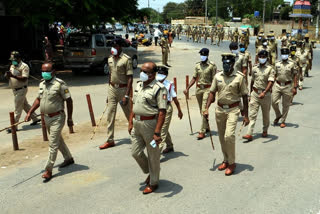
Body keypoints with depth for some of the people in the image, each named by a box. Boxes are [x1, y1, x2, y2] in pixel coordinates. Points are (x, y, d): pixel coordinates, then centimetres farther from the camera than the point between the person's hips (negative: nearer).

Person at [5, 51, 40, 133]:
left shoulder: (24, 66, -15)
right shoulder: (12, 66, 12)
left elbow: (24, 78, -25)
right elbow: (9, 77, 14)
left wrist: (13, 76, -33)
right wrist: (8, 75, -10)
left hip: (21, 90, -9)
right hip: (15, 90, 9)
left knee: (17, 108, -5)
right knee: (25, 105, 17)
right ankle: (35, 119, 30)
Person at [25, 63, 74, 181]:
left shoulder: (60, 84, -15)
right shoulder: (41, 84, 7)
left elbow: (69, 100, -13)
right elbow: (38, 99, 17)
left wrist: (70, 118, -12)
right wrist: (30, 112, 9)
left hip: (57, 118, -8)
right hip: (46, 118, 8)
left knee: (53, 144, -6)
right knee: (58, 140, 20)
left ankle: (48, 170, -1)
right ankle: (68, 158, 39)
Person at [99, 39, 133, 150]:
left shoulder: (126, 59, -12)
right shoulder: (110, 59, 9)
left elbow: (130, 78, -15)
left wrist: (126, 95, -20)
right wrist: (109, 92, 16)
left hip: (123, 89, -6)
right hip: (112, 88, 6)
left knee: (129, 114, 7)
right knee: (110, 115, 3)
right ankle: (110, 140, 10)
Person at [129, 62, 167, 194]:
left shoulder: (159, 89, -14)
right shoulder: (139, 85, 11)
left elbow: (162, 112, -19)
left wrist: (157, 132, -24)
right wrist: (131, 123, 16)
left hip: (150, 124, -7)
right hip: (136, 123, 8)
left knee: (153, 155, 7)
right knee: (135, 152, 13)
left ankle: (153, 182, 24)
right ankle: (149, 172, 38)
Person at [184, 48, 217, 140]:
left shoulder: (212, 65, -5)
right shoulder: (197, 65, 9)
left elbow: (214, 80, -6)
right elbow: (194, 78, 12)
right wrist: (187, 88, 5)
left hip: (207, 88, -5)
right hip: (198, 88, 5)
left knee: (204, 110, -11)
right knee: (201, 110, 13)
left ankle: (202, 131, -9)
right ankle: (206, 127, 32)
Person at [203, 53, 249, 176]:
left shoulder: (239, 77, -7)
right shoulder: (218, 76, 4)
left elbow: (244, 97, -3)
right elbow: (212, 93, 7)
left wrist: (246, 116, -5)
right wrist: (207, 109, -4)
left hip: (233, 109, -4)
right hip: (219, 109, 4)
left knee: (229, 136, -16)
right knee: (222, 137, 12)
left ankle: (232, 163, 1)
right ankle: (226, 160, 30)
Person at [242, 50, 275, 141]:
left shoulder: (270, 69, -5)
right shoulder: (255, 68, 8)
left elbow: (271, 82, -18)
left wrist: (264, 92, -31)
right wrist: (251, 93, 20)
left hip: (266, 94, -2)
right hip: (255, 93, 2)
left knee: (266, 114, 14)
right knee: (252, 114, -6)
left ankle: (265, 130, 34)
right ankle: (249, 134, -10)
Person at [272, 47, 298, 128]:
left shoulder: (291, 64, -1)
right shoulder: (277, 64, 8)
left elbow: (295, 76, -1)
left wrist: (295, 87, -8)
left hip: (287, 86, -2)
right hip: (277, 85, 2)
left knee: (285, 105, 5)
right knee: (274, 102, -4)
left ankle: (283, 121, 17)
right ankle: (278, 115, 23)